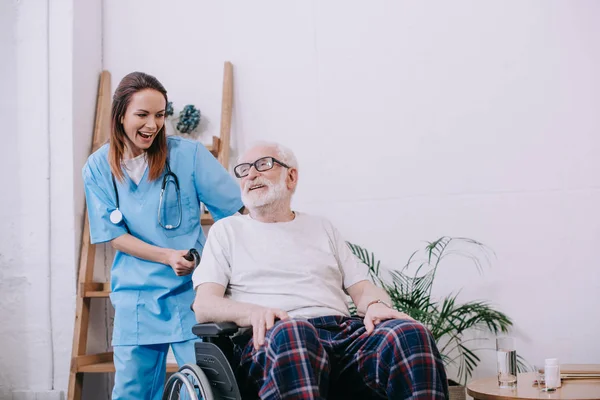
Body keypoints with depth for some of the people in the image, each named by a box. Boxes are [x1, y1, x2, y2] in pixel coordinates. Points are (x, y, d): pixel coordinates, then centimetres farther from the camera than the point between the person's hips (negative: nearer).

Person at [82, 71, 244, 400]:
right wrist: (168, 256, -13)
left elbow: (235, 209, -4)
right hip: (135, 296, 2)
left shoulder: (187, 154, -6)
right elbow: (114, 235, 0)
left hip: (190, 290, -2)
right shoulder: (98, 168, 2)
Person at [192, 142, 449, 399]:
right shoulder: (227, 230, 21)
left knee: (411, 334, -30)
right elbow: (204, 305, 8)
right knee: (292, 333, -42)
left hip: (341, 331, 3)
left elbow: (362, 289, 20)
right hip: (270, 337, -3)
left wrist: (377, 305, -7)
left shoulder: (322, 228, 28)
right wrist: (253, 312, -15)